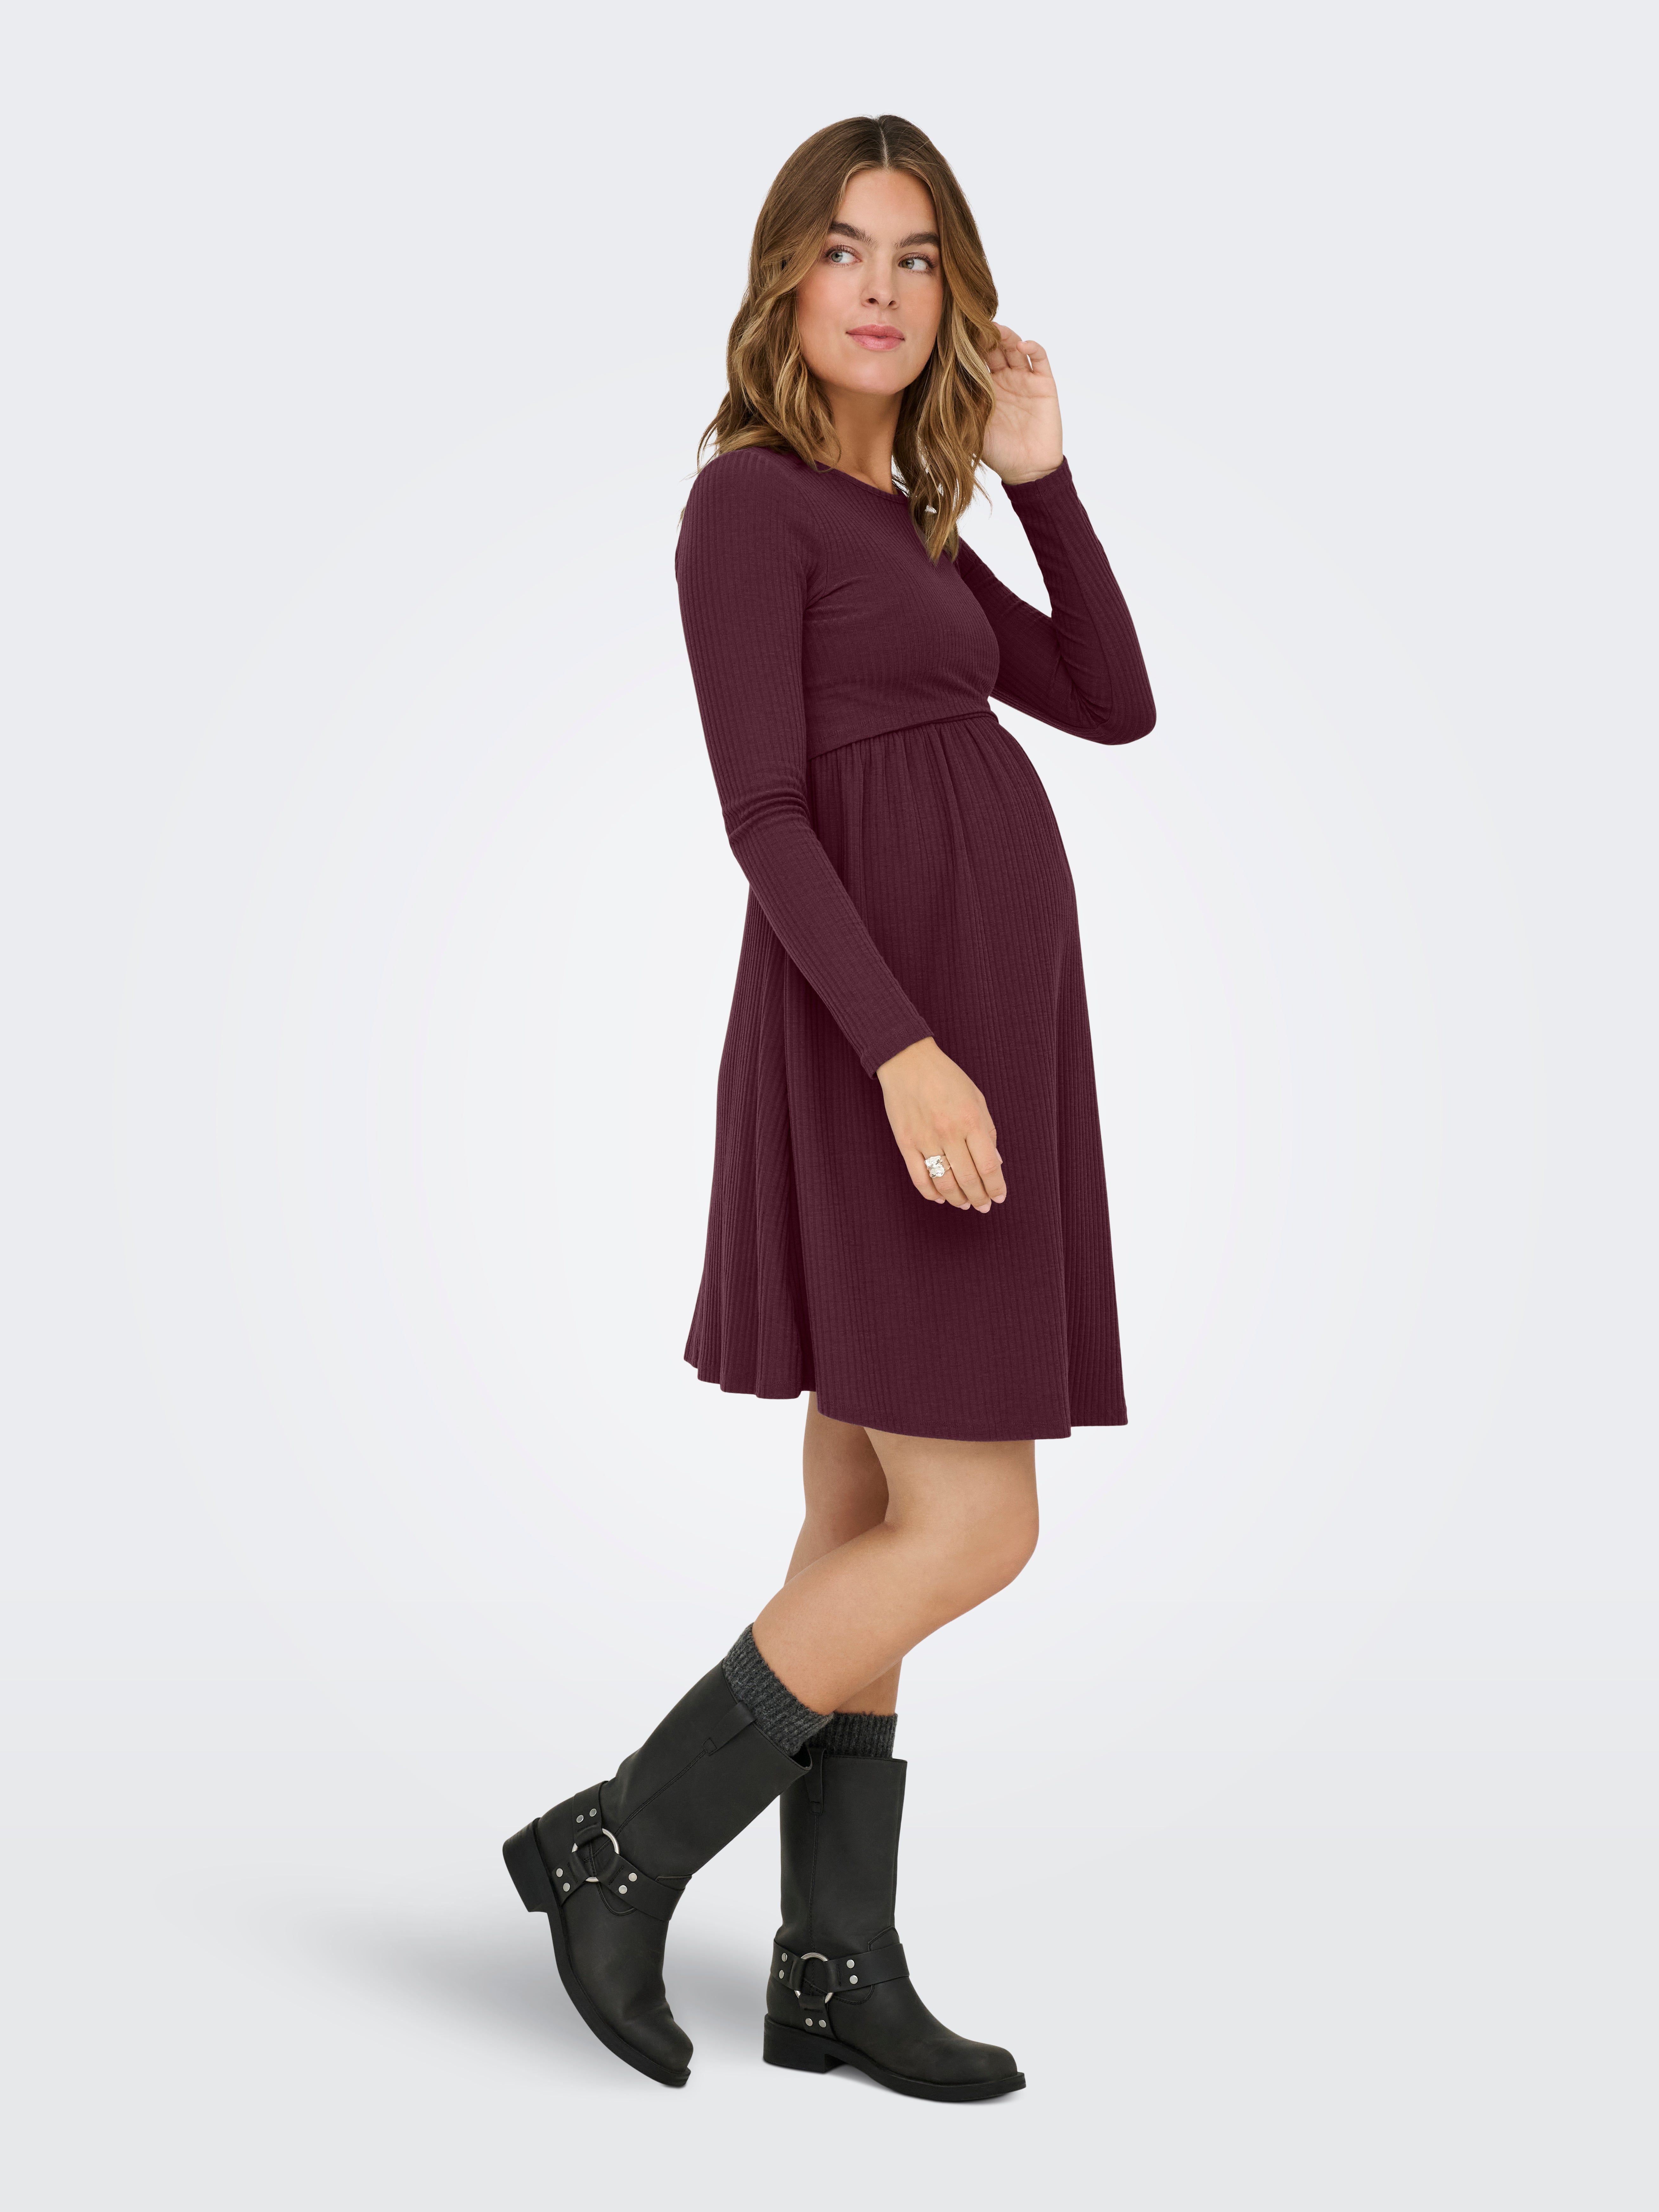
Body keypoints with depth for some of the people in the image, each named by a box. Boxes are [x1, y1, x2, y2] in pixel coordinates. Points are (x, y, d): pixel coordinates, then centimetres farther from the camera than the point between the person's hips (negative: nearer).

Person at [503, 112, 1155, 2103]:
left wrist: (1038, 474, 9)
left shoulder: (902, 522, 21)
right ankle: (622, 1844, 3)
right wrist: (905, 1051, -26)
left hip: (960, 1038, 9)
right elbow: (764, 813, -17)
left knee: (873, 1521, 8)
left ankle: (834, 1972, 14)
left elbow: (1112, 708, 16)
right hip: (883, 1044, -9)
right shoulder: (750, 499, -6)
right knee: (972, 1534, -9)